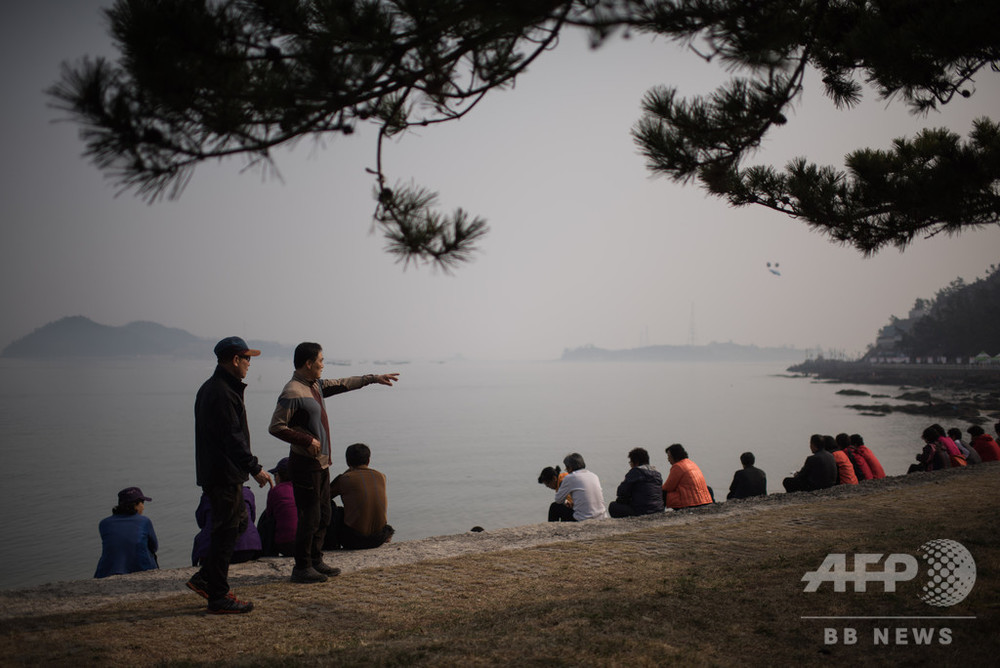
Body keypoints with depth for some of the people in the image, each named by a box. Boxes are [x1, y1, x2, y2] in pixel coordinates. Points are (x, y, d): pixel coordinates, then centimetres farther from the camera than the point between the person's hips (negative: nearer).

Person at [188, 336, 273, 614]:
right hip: (224, 475, -11)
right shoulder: (222, 393, -19)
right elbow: (233, 438, -25)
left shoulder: (210, 388, 15)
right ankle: (219, 598, 4)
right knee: (226, 532, -4)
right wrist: (255, 468, -24)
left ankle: (204, 578, 22)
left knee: (239, 522, 19)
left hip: (215, 473, 11)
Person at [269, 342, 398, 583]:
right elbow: (276, 427, -20)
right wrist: (306, 440, -21)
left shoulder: (316, 385, 11)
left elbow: (342, 384, 25)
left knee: (323, 515, 15)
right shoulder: (293, 392, -18)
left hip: (321, 463, 10)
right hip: (305, 463, -10)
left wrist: (373, 378, 26)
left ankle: (315, 561, 25)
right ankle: (302, 567, 5)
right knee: (310, 516, -5)